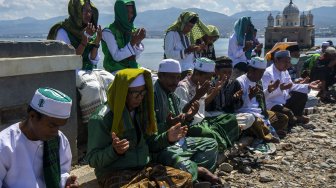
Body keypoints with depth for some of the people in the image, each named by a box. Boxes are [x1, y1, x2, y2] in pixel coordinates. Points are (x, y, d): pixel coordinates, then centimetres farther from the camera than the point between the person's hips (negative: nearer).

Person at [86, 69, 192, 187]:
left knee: (184, 178, -12)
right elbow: (92, 159, -12)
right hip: (115, 175, -6)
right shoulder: (102, 119, -12)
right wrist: (114, 151, -31)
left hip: (144, 168, 6)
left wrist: (167, 138, -4)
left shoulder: (141, 112, 7)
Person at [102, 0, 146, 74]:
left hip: (132, 67, 6)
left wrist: (138, 42, -12)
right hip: (115, 70, -6)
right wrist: (132, 43, -22)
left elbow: (135, 57, 6)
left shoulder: (132, 30, 8)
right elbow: (116, 57, -15)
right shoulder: (108, 32, -8)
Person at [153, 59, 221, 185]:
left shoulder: (173, 96, 14)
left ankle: (197, 170, -12)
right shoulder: (153, 95, -15)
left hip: (178, 141, 10)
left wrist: (186, 118, 2)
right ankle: (200, 170, -6)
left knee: (211, 144, 11)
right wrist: (168, 125, -34)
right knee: (185, 168, -37)